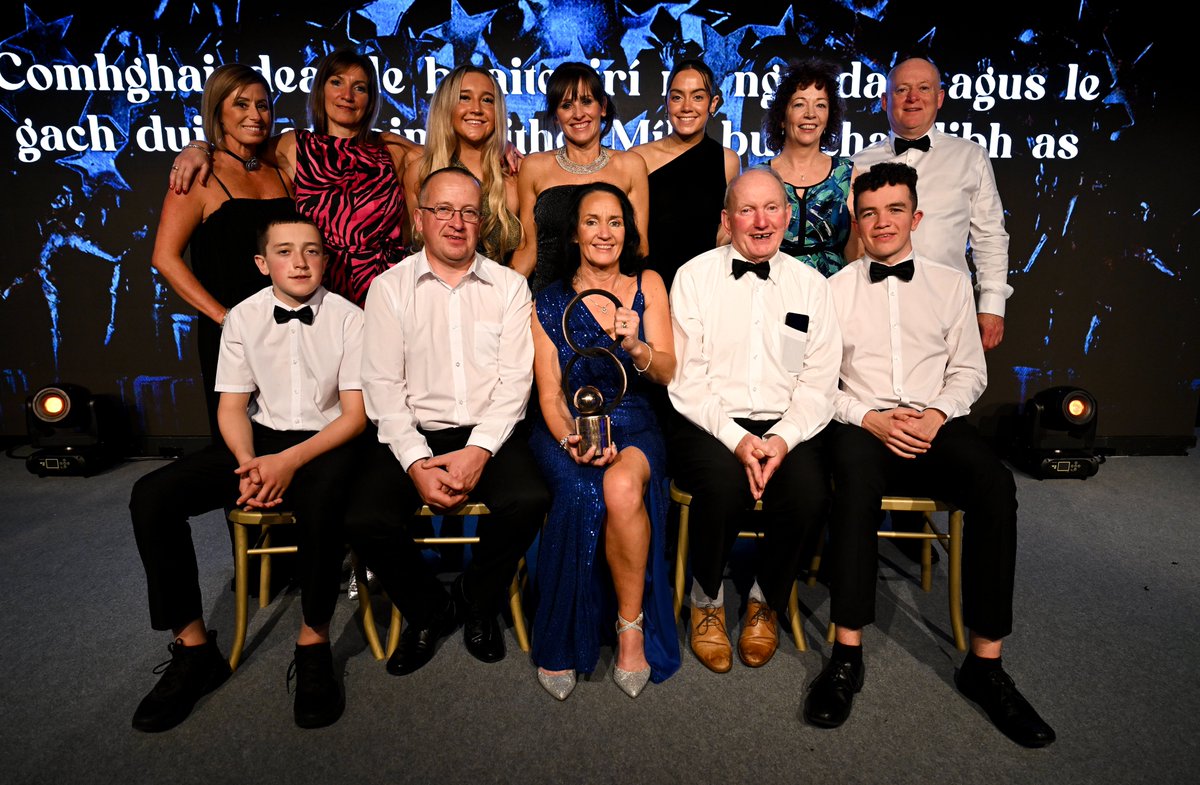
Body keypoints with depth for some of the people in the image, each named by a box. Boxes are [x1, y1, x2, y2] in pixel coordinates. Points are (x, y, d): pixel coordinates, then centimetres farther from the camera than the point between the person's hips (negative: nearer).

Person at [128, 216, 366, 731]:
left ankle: (313, 644, -14)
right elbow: (232, 406, 4)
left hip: (326, 441, -4)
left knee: (321, 503, -38)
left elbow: (356, 413, -9)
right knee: (151, 497, -16)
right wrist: (248, 464, -16)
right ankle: (193, 646, -2)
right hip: (261, 438, 4)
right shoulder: (244, 317, 4)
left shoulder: (349, 319, -5)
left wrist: (290, 461, -22)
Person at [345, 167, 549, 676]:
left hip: (488, 435, 0)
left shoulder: (509, 286, 7)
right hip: (412, 437, 1)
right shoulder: (389, 287, 6)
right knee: (365, 520, -23)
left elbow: (514, 379, -1)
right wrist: (416, 463, -15)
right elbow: (382, 385, -1)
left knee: (529, 500, -27)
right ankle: (429, 610, 9)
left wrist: (479, 450, -16)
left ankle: (476, 601, 5)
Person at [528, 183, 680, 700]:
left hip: (634, 427, 0)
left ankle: (631, 625, -13)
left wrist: (635, 346, -22)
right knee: (580, 495, -32)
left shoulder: (647, 285, 9)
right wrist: (570, 441, -19)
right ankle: (563, 643, -10)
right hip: (566, 429, 0)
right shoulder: (550, 303, 8)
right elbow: (550, 394, 2)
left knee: (622, 487, -35)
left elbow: (667, 373, 1)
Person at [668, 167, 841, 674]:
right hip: (709, 424, -2)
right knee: (725, 484, -32)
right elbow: (686, 380, -4)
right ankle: (706, 600, 0)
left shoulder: (811, 285, 11)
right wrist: (735, 437, -17)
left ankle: (766, 601, 6)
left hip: (785, 428, 2)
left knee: (810, 493, -27)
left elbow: (818, 384, 5)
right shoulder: (694, 277, 3)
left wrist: (783, 438, -14)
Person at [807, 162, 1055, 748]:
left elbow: (969, 371, 13)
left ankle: (985, 662, -16)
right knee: (856, 475, -36)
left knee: (995, 485, -29)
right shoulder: (835, 289, 10)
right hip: (862, 424, -2)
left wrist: (936, 415, -8)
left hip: (936, 425, 2)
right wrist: (870, 418, -12)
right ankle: (847, 653, -28)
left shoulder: (950, 283, 16)